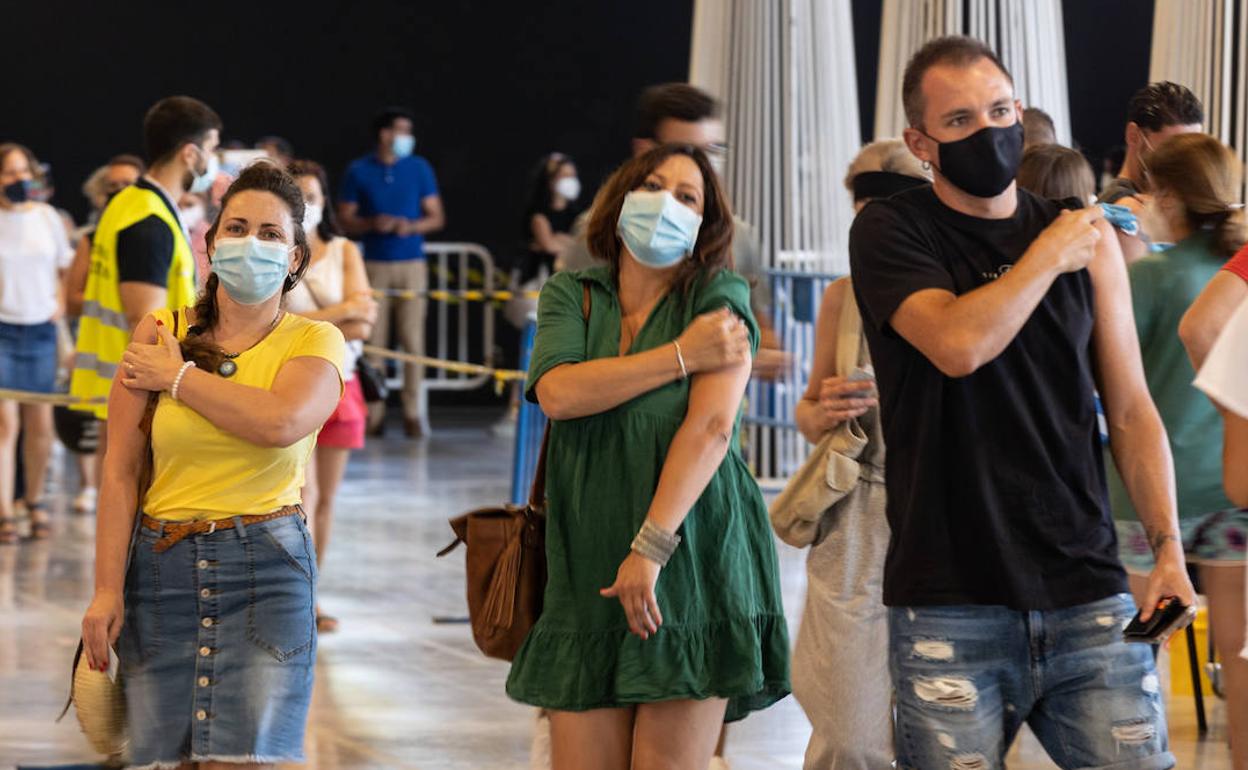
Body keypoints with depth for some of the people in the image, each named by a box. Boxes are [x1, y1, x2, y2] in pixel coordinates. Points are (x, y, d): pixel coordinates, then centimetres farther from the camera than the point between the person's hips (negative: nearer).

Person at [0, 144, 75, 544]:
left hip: (40, 330, 4)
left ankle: (35, 500, 26)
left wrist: (61, 302, 6)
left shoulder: (47, 217, 8)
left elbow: (66, 266, 20)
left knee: (40, 424, 7)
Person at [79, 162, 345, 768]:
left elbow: (282, 422, -19)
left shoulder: (315, 341, 4)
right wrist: (107, 588, -6)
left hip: (267, 566, -1)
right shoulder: (158, 333, 6)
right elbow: (120, 470, 1)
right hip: (162, 562, 2)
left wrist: (178, 377, -7)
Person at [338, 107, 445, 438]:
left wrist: (412, 225, -11)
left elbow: (437, 218, 8)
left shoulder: (419, 169, 8)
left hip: (412, 264, 1)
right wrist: (372, 224, -13)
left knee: (412, 339, -4)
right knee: (373, 340, -4)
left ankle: (412, 411, 0)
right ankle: (373, 413, 1)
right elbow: (344, 220, 5)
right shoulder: (358, 172, 4)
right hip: (374, 265, -1)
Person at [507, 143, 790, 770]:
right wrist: (682, 357, -12)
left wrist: (651, 547, -20)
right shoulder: (570, 296, 10)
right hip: (587, 573, 3)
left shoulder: (718, 298, 0)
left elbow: (712, 426, -13)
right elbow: (557, 393, -10)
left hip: (696, 571, -3)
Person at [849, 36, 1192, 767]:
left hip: (1090, 595, 3)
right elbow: (959, 344, -18)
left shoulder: (1089, 239, 11)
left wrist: (1169, 547, -1)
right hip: (950, 605, -2)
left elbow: (1130, 409, 11)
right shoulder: (890, 233, 1)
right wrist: (1048, 257, -3)